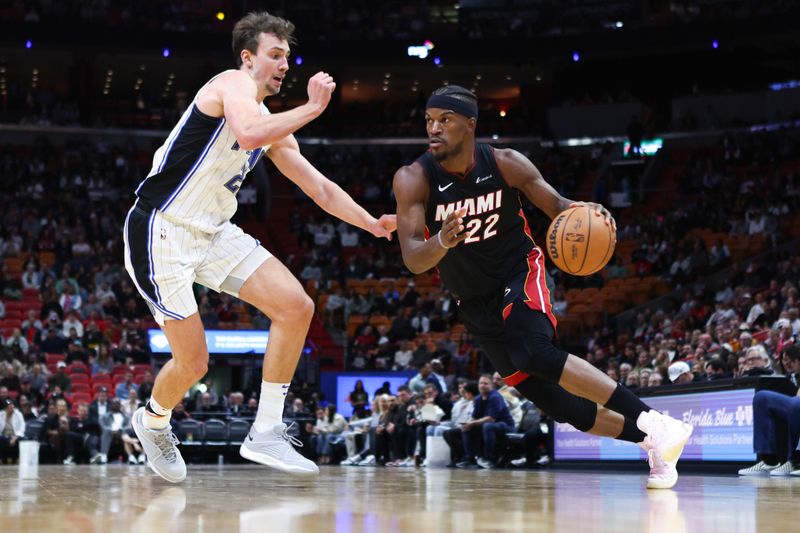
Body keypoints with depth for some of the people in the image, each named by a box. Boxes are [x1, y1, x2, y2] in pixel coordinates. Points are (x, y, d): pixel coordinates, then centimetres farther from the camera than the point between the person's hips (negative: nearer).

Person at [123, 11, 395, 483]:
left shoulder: (274, 126, 14)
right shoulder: (233, 83, -12)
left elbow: (319, 187, 18)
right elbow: (248, 134, -34)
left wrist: (372, 224, 7)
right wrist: (313, 107, -24)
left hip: (214, 233, 9)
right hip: (162, 232, -8)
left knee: (297, 307, -6)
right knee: (193, 363, -7)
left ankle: (266, 433, 1)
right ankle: (153, 420, 28)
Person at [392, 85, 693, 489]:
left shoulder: (506, 164, -14)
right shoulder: (413, 180, -17)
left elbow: (558, 207, -3)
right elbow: (412, 259, -25)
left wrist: (583, 212, -28)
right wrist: (442, 241, -48)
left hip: (520, 274, -2)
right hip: (475, 301, 3)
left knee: (534, 353, -32)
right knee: (544, 395, 0)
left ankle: (651, 421, -27)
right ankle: (651, 442, 14)